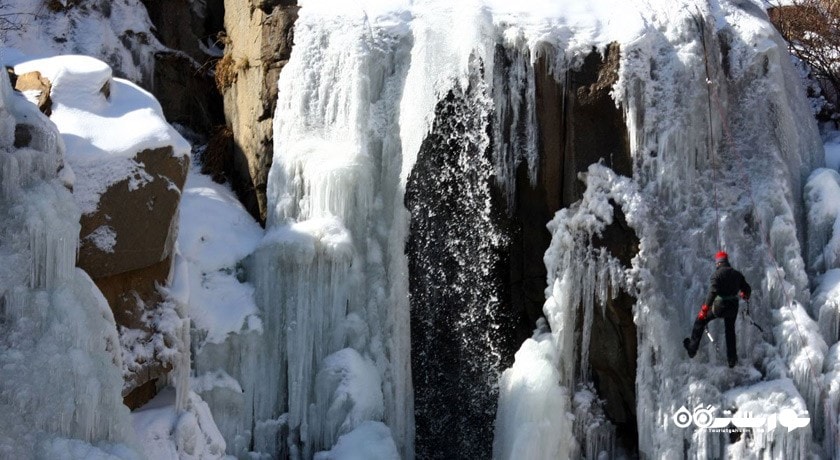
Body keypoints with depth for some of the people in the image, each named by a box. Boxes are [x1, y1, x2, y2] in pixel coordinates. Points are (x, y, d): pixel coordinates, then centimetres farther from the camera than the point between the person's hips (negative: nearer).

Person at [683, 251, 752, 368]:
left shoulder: (717, 273, -12)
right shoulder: (736, 274, 4)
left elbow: (713, 291, -25)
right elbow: (747, 289, 12)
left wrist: (705, 308, -25)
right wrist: (745, 296, 37)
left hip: (719, 306, -5)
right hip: (733, 306, 5)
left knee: (700, 321, 16)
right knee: (730, 330, 24)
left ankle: (692, 348, 17)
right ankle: (732, 359, 25)